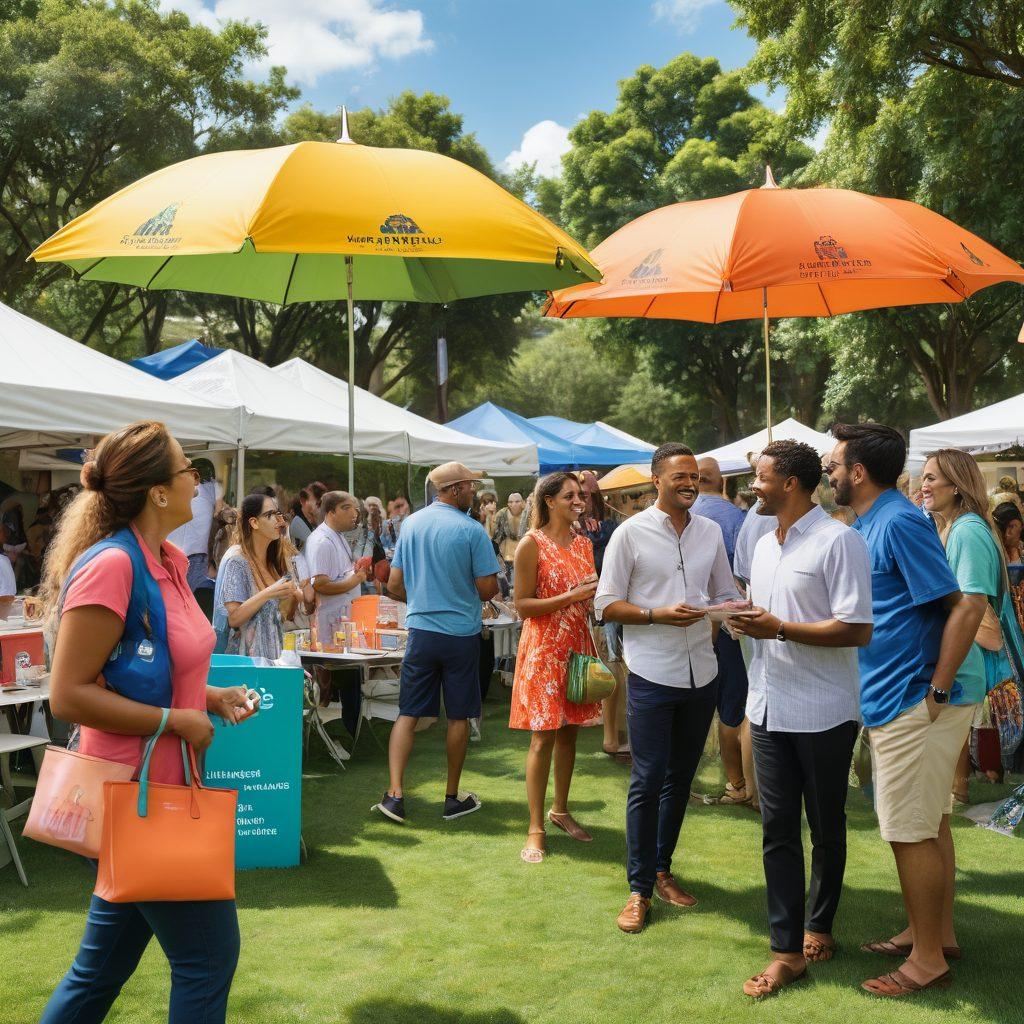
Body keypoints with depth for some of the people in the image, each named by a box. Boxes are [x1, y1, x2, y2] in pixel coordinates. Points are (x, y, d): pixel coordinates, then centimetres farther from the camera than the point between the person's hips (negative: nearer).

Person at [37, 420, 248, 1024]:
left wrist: (211, 696, 5)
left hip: (163, 786, 9)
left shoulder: (168, 562, 7)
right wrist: (178, 720, -20)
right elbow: (69, 695, -23)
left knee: (104, 966, 19)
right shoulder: (111, 566, -20)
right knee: (209, 956, 3)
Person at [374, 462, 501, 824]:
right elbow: (488, 588, -11)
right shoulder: (472, 531, -12)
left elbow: (394, 585, 6)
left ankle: (395, 793, -3)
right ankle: (453, 797, 18)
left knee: (408, 713, 7)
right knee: (459, 716, 9)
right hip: (462, 633, -3)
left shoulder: (411, 524, 3)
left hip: (421, 631, 3)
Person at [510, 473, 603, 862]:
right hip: (543, 646, -6)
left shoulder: (583, 544, 10)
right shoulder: (532, 544, -8)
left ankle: (560, 810, 28)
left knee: (569, 731, 12)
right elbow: (522, 605, -11)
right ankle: (536, 829, 2)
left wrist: (597, 593, -2)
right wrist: (571, 597, -18)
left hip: (577, 645, 6)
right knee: (542, 737, -5)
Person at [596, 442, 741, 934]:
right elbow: (607, 604, -7)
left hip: (701, 672, 5)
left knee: (680, 778, 15)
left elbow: (726, 595, 15)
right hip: (652, 675, -5)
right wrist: (659, 615, -20)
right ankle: (639, 888, 8)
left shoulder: (710, 532, 7)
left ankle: (662, 869, 29)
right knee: (647, 782, -1)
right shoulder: (631, 533, -6)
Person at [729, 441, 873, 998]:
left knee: (826, 829, 11)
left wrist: (778, 629, -20)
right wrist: (745, 619, 0)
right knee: (777, 828, 4)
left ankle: (819, 925, 29)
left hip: (823, 713, -6)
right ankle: (788, 950, 8)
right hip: (769, 708, 6)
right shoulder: (764, 545, 13)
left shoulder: (839, 540, -12)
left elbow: (858, 630, -18)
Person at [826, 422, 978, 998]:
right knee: (927, 825, 18)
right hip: (894, 698, 10)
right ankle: (932, 933, 30)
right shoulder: (868, 524, 11)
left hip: (911, 703, -10)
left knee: (911, 832, -1)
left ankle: (929, 959, 10)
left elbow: (963, 609, -22)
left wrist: (937, 692, -20)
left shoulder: (900, 521, -19)